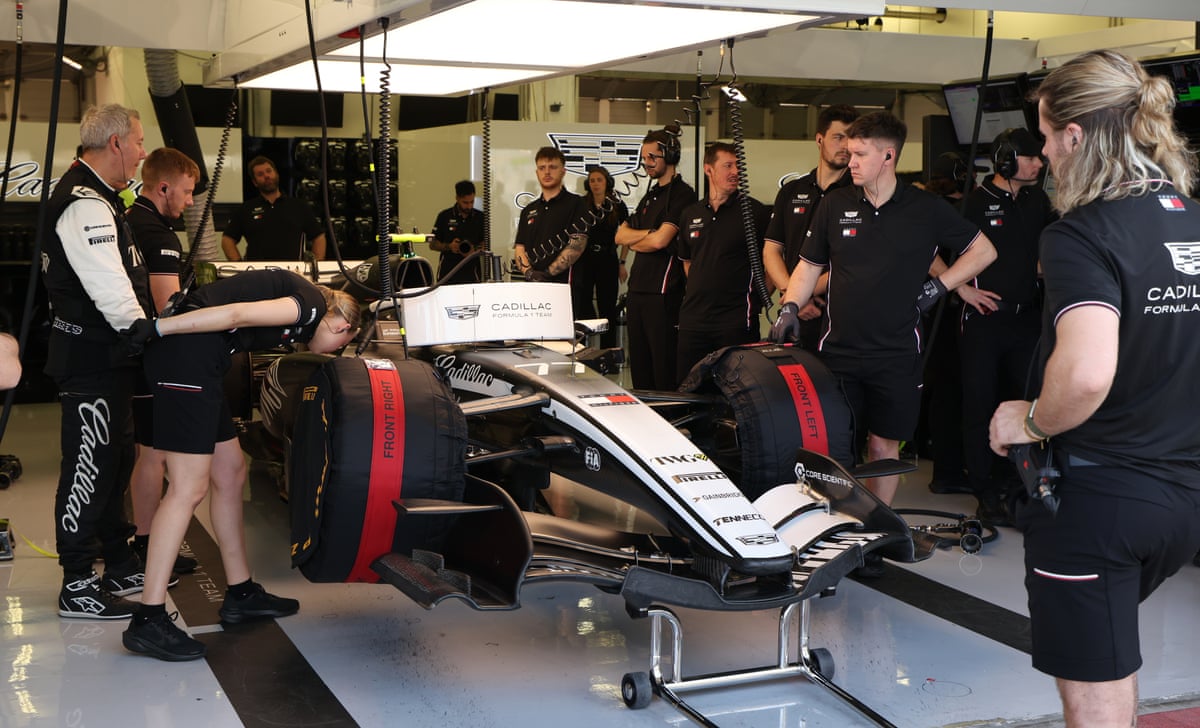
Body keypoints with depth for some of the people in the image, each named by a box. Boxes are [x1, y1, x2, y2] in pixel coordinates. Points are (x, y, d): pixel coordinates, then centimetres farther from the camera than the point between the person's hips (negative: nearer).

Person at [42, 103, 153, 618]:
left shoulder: (97, 198, 16)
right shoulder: (85, 204, -19)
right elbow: (112, 293, -25)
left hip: (105, 357, 11)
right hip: (92, 360, -11)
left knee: (115, 461, 18)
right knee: (90, 467, -4)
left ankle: (120, 566, 31)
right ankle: (78, 587, 5)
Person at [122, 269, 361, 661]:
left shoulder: (300, 294, 25)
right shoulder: (312, 306, -6)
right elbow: (237, 315, -15)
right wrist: (158, 328, -18)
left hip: (198, 359, 10)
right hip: (186, 353, -10)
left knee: (230, 474, 16)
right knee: (189, 488, -10)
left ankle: (241, 594, 25)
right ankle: (147, 621, -9)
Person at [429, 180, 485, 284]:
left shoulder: (480, 218, 7)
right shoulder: (444, 216, 4)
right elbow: (432, 244, 7)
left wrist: (475, 250, -10)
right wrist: (449, 247, -11)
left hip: (472, 272, 1)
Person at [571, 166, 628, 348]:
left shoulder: (617, 206, 2)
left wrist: (622, 262, 5)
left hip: (608, 261, 0)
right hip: (583, 260, 0)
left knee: (607, 308, 5)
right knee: (581, 307, -3)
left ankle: (608, 352, 12)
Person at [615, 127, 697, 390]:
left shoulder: (682, 194, -7)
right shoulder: (650, 196, 20)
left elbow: (660, 241, -17)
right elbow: (620, 235, 12)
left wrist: (632, 243, 2)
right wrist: (649, 233, -5)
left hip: (663, 293, -9)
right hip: (637, 290, 9)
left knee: (665, 372, -6)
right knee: (639, 370, 11)